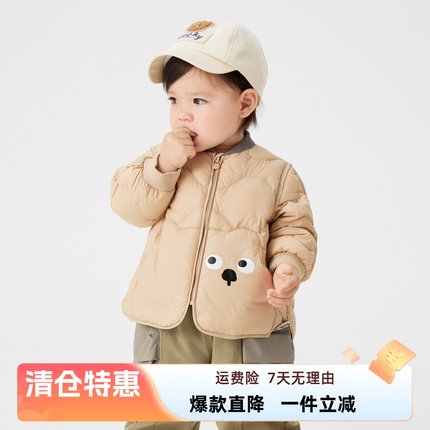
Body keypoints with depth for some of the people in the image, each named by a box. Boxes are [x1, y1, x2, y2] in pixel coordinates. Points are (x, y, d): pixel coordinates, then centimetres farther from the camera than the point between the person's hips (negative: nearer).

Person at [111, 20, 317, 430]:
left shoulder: (276, 174, -2)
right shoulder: (165, 157, 3)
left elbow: (294, 230, 1)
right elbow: (130, 207, -3)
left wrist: (288, 265, -19)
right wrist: (161, 166, -17)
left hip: (247, 325, -2)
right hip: (168, 322, 2)